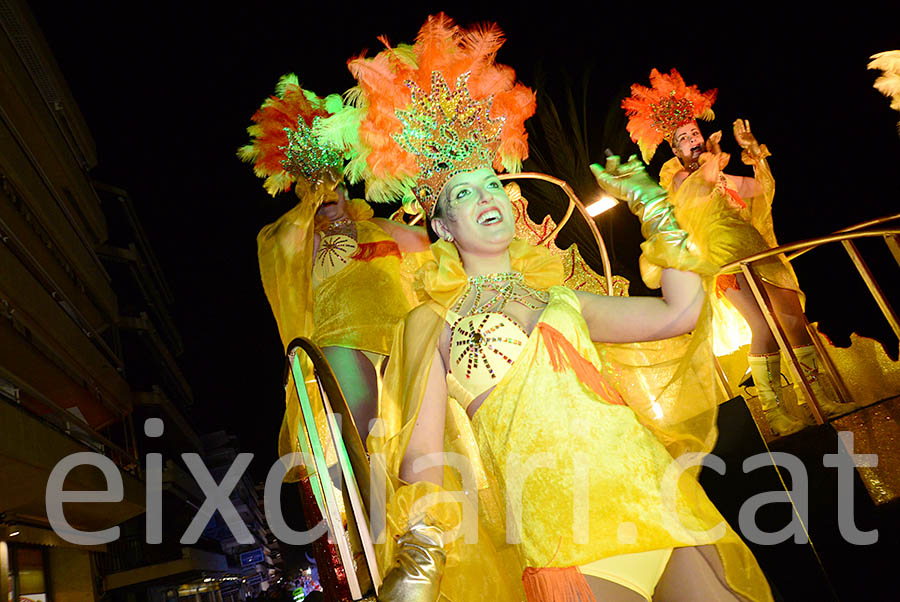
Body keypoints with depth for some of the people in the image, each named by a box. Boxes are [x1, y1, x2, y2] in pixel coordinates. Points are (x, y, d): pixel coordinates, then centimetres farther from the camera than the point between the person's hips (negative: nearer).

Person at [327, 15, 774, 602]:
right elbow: (422, 456, 1)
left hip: (650, 482, 5)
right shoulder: (432, 322, 9)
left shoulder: (561, 298, 19)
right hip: (561, 519, -4)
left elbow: (681, 311, 15)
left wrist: (653, 206, 21)